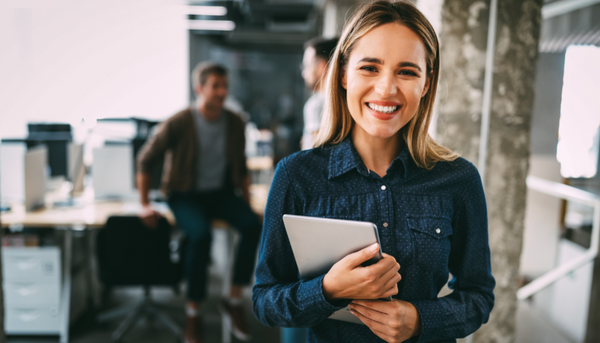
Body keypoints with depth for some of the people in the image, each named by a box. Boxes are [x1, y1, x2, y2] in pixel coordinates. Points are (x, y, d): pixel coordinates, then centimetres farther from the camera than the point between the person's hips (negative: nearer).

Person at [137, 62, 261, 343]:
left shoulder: (235, 124, 1)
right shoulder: (179, 124, -12)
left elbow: (241, 167, 13)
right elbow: (145, 160, -5)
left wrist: (247, 200, 3)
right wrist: (145, 205, -8)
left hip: (221, 191, 4)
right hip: (186, 194, -3)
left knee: (253, 225, -25)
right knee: (201, 234, -34)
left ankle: (234, 300, -8)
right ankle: (193, 312, -12)